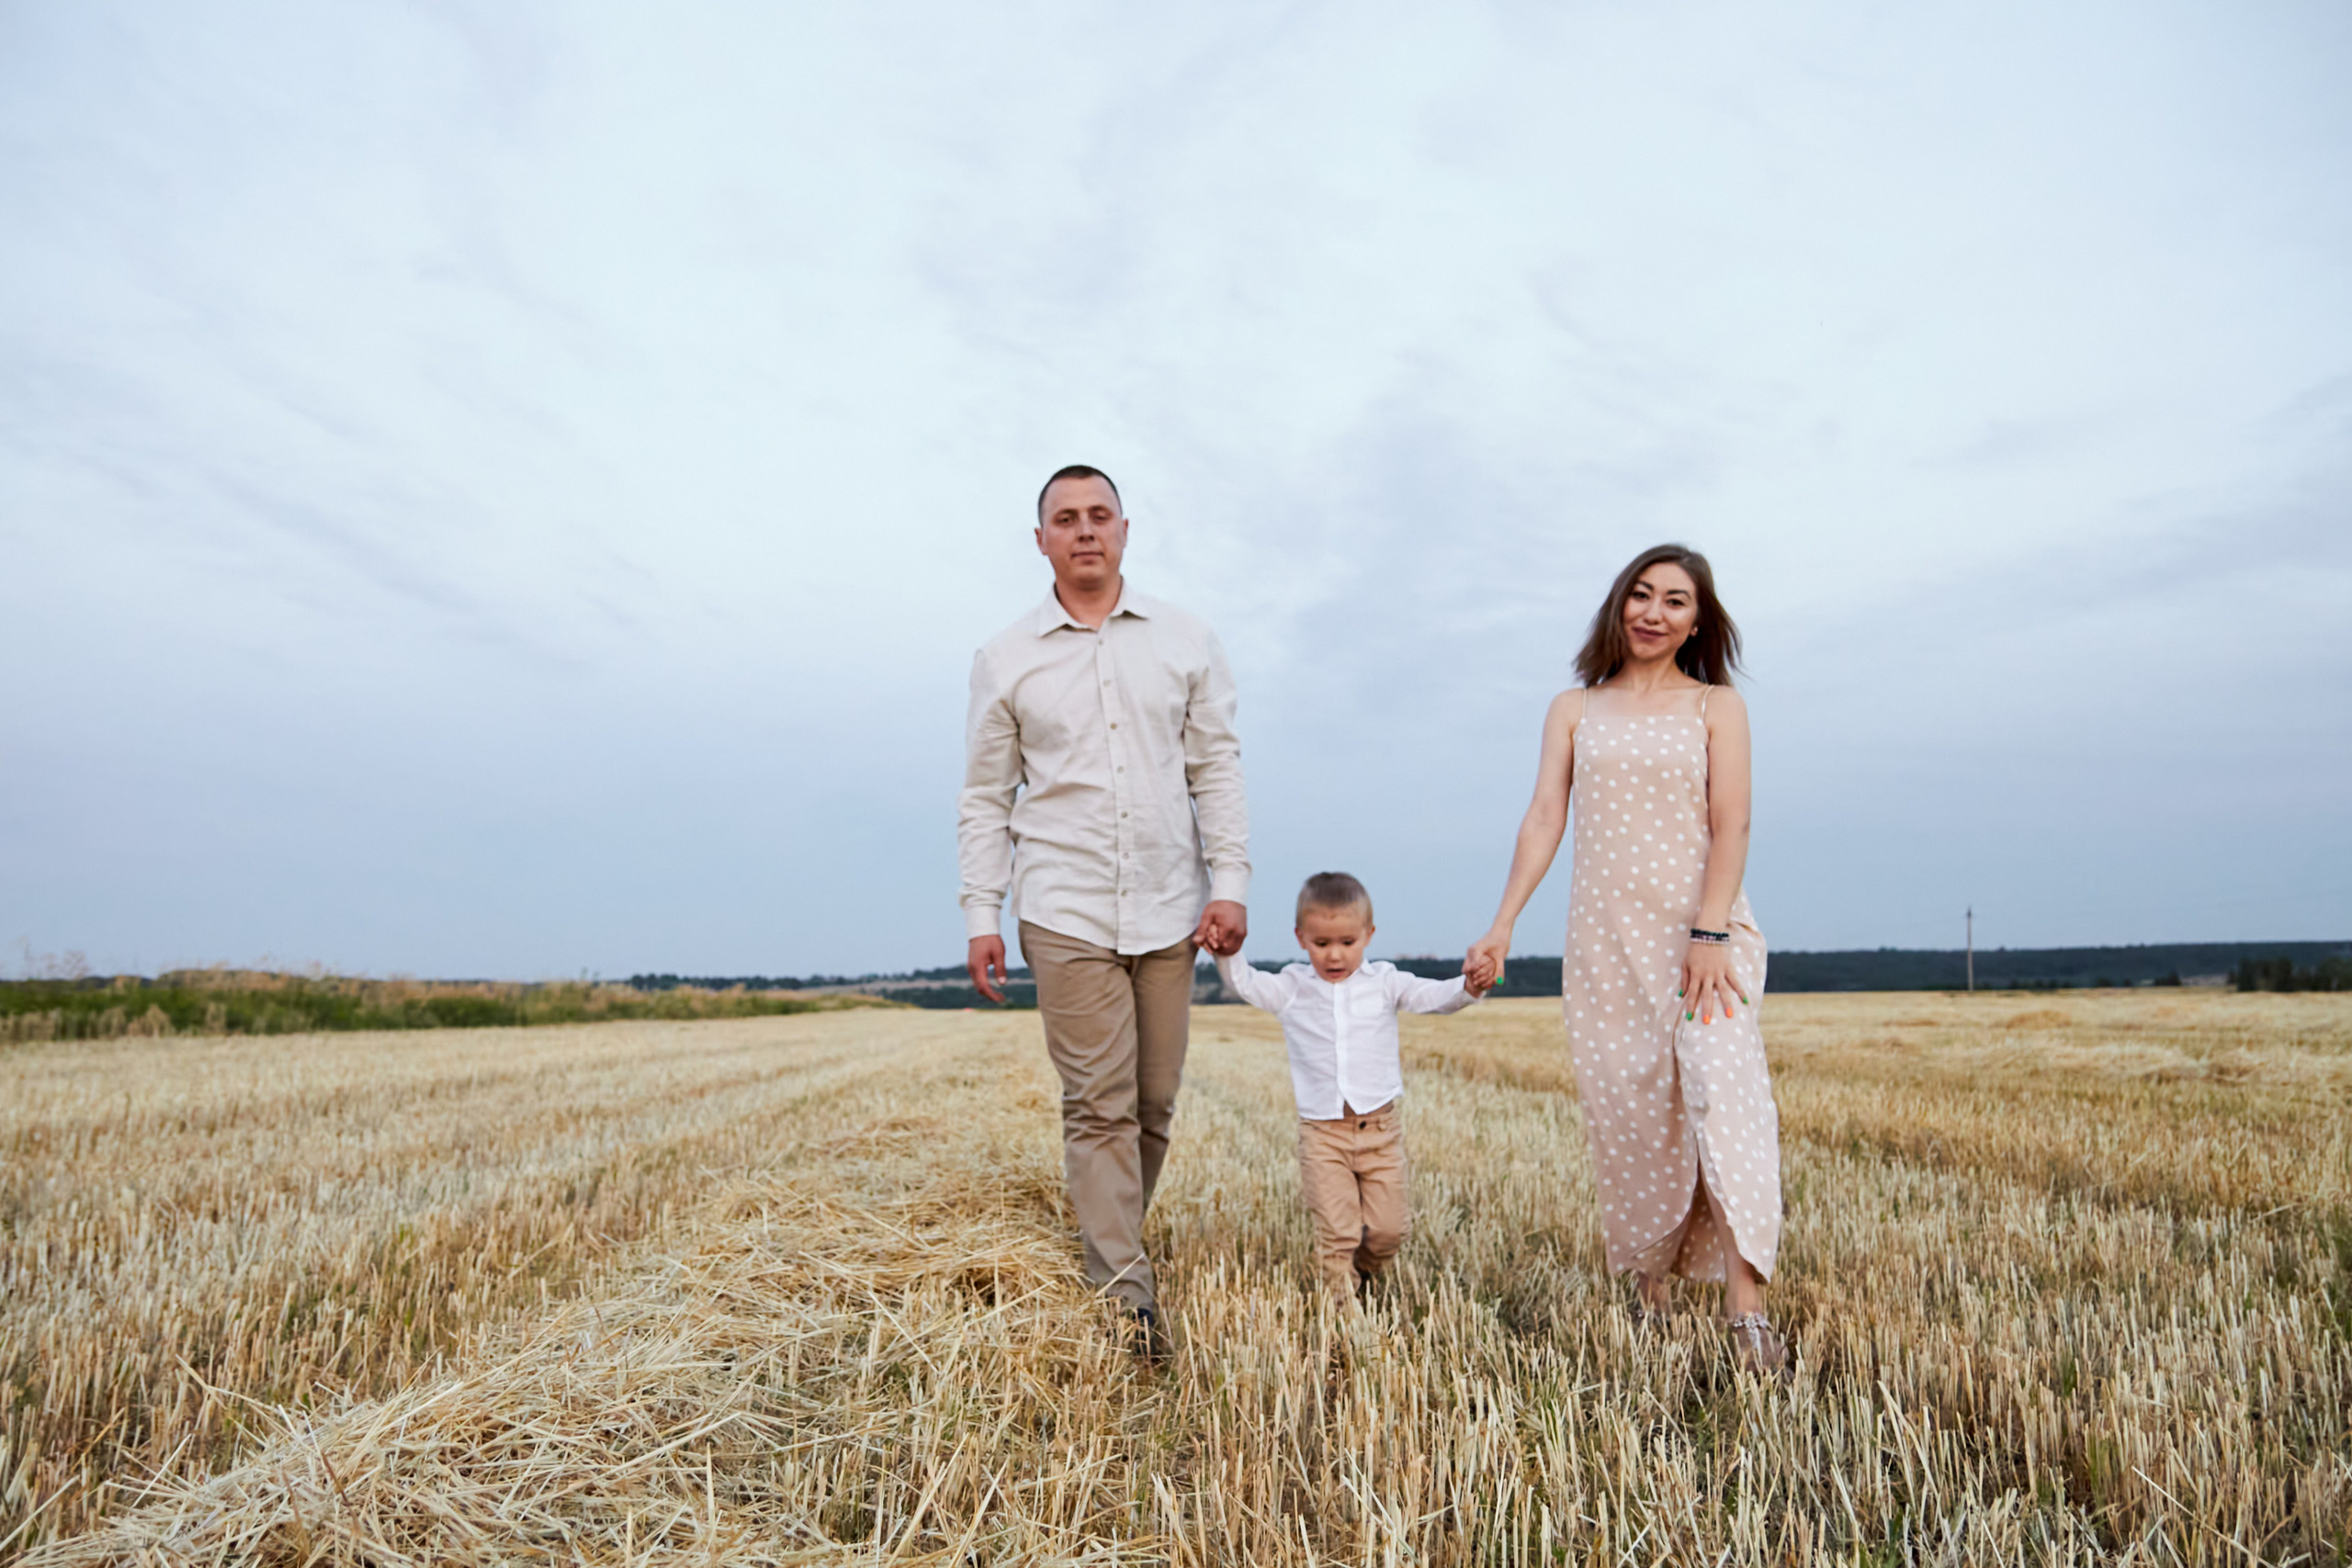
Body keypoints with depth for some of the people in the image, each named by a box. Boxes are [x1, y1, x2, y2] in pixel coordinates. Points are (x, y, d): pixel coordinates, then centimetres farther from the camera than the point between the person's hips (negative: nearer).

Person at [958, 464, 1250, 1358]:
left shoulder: (1186, 642, 8)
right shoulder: (1006, 660, 6)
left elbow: (1217, 772, 7)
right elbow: (985, 800, 7)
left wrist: (1230, 883, -1)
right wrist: (981, 915, 1)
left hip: (1167, 911, 2)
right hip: (1066, 913, -2)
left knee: (1153, 1101, 7)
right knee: (1098, 1104, -4)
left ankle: (1109, 1240, 27)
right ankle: (1127, 1297, 3)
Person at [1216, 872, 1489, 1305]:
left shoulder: (1384, 984, 3)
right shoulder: (1291, 989, 5)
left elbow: (1433, 996, -5)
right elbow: (1244, 983, 3)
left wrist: (1468, 989, -26)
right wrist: (1226, 953, -16)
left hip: (1379, 1127, 1)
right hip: (1322, 1132, -1)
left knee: (1388, 1228, 5)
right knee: (1335, 1231, -4)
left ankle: (1363, 1271, 35)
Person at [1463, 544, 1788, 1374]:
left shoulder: (1717, 706, 6)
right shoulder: (1574, 709, 12)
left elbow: (1730, 825, -4)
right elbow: (1543, 818, 5)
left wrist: (1709, 933, -17)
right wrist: (1501, 928, -5)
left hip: (1705, 926, -2)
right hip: (1606, 936, 2)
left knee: (1723, 1086, -20)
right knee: (1629, 1110, 3)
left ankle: (1746, 1305, -21)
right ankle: (1647, 1274, 21)